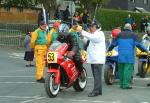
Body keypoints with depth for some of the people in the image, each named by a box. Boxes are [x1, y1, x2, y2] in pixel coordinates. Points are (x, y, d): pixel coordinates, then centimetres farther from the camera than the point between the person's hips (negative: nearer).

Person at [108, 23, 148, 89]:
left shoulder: (120, 35, 11)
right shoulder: (133, 35, 0)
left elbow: (113, 44, 15)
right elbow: (138, 44, -7)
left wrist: (109, 50, 31)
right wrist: (146, 50, -1)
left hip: (121, 56, 5)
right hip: (129, 56, -4)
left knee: (121, 70, 10)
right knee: (128, 70, -6)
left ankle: (121, 84, 16)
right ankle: (125, 84, -11)